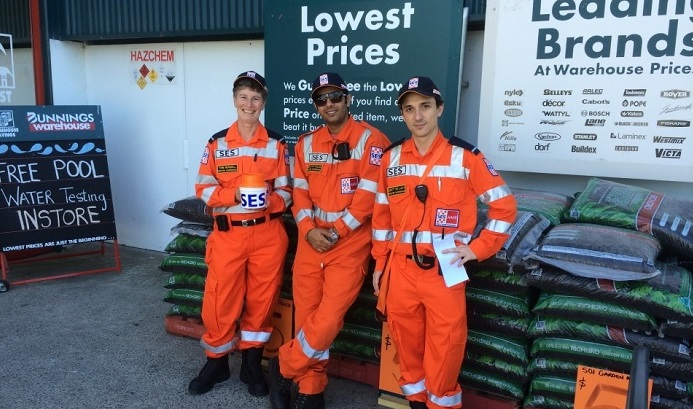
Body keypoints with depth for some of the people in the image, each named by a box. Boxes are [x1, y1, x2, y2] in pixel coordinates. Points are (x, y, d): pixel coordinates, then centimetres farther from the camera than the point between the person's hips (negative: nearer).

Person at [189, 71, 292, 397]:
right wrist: (234, 195, -16)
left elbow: (286, 190, 5)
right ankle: (216, 362, 26)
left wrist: (270, 201, -17)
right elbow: (203, 188, 1)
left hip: (267, 234, 0)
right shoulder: (217, 143, 4)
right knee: (218, 301, 3)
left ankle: (252, 363, 27)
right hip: (227, 234, 0)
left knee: (262, 300, 8)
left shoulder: (276, 144, 4)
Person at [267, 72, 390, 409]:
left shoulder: (370, 140, -6)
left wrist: (335, 233, -13)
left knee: (328, 319, -10)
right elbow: (300, 193, 7)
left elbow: (368, 196, -12)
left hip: (350, 244, -4)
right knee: (305, 316, 7)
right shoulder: (306, 143, 11)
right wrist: (309, 230, -10)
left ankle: (283, 367, 16)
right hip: (311, 242, 5)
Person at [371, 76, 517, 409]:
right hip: (400, 267, 4)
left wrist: (477, 248, -7)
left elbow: (504, 206, -1)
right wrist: (379, 264, 11)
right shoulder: (391, 158, 5)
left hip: (445, 268, -3)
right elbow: (382, 214, 11)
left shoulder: (465, 156, -6)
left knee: (445, 344, 4)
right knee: (406, 340, 15)